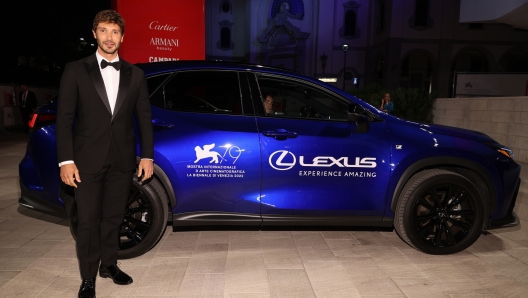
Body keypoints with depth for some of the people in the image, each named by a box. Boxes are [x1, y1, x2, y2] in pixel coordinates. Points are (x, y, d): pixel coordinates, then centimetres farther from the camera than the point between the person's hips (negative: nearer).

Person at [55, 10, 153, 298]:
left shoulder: (135, 74, 8)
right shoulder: (76, 70, 1)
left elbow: (144, 118, 8)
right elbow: (64, 118, -2)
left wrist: (147, 156, 2)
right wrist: (66, 160, -9)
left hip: (122, 160, 2)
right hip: (88, 160, -2)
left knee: (113, 217, 13)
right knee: (88, 220, 5)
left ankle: (109, 264, 32)